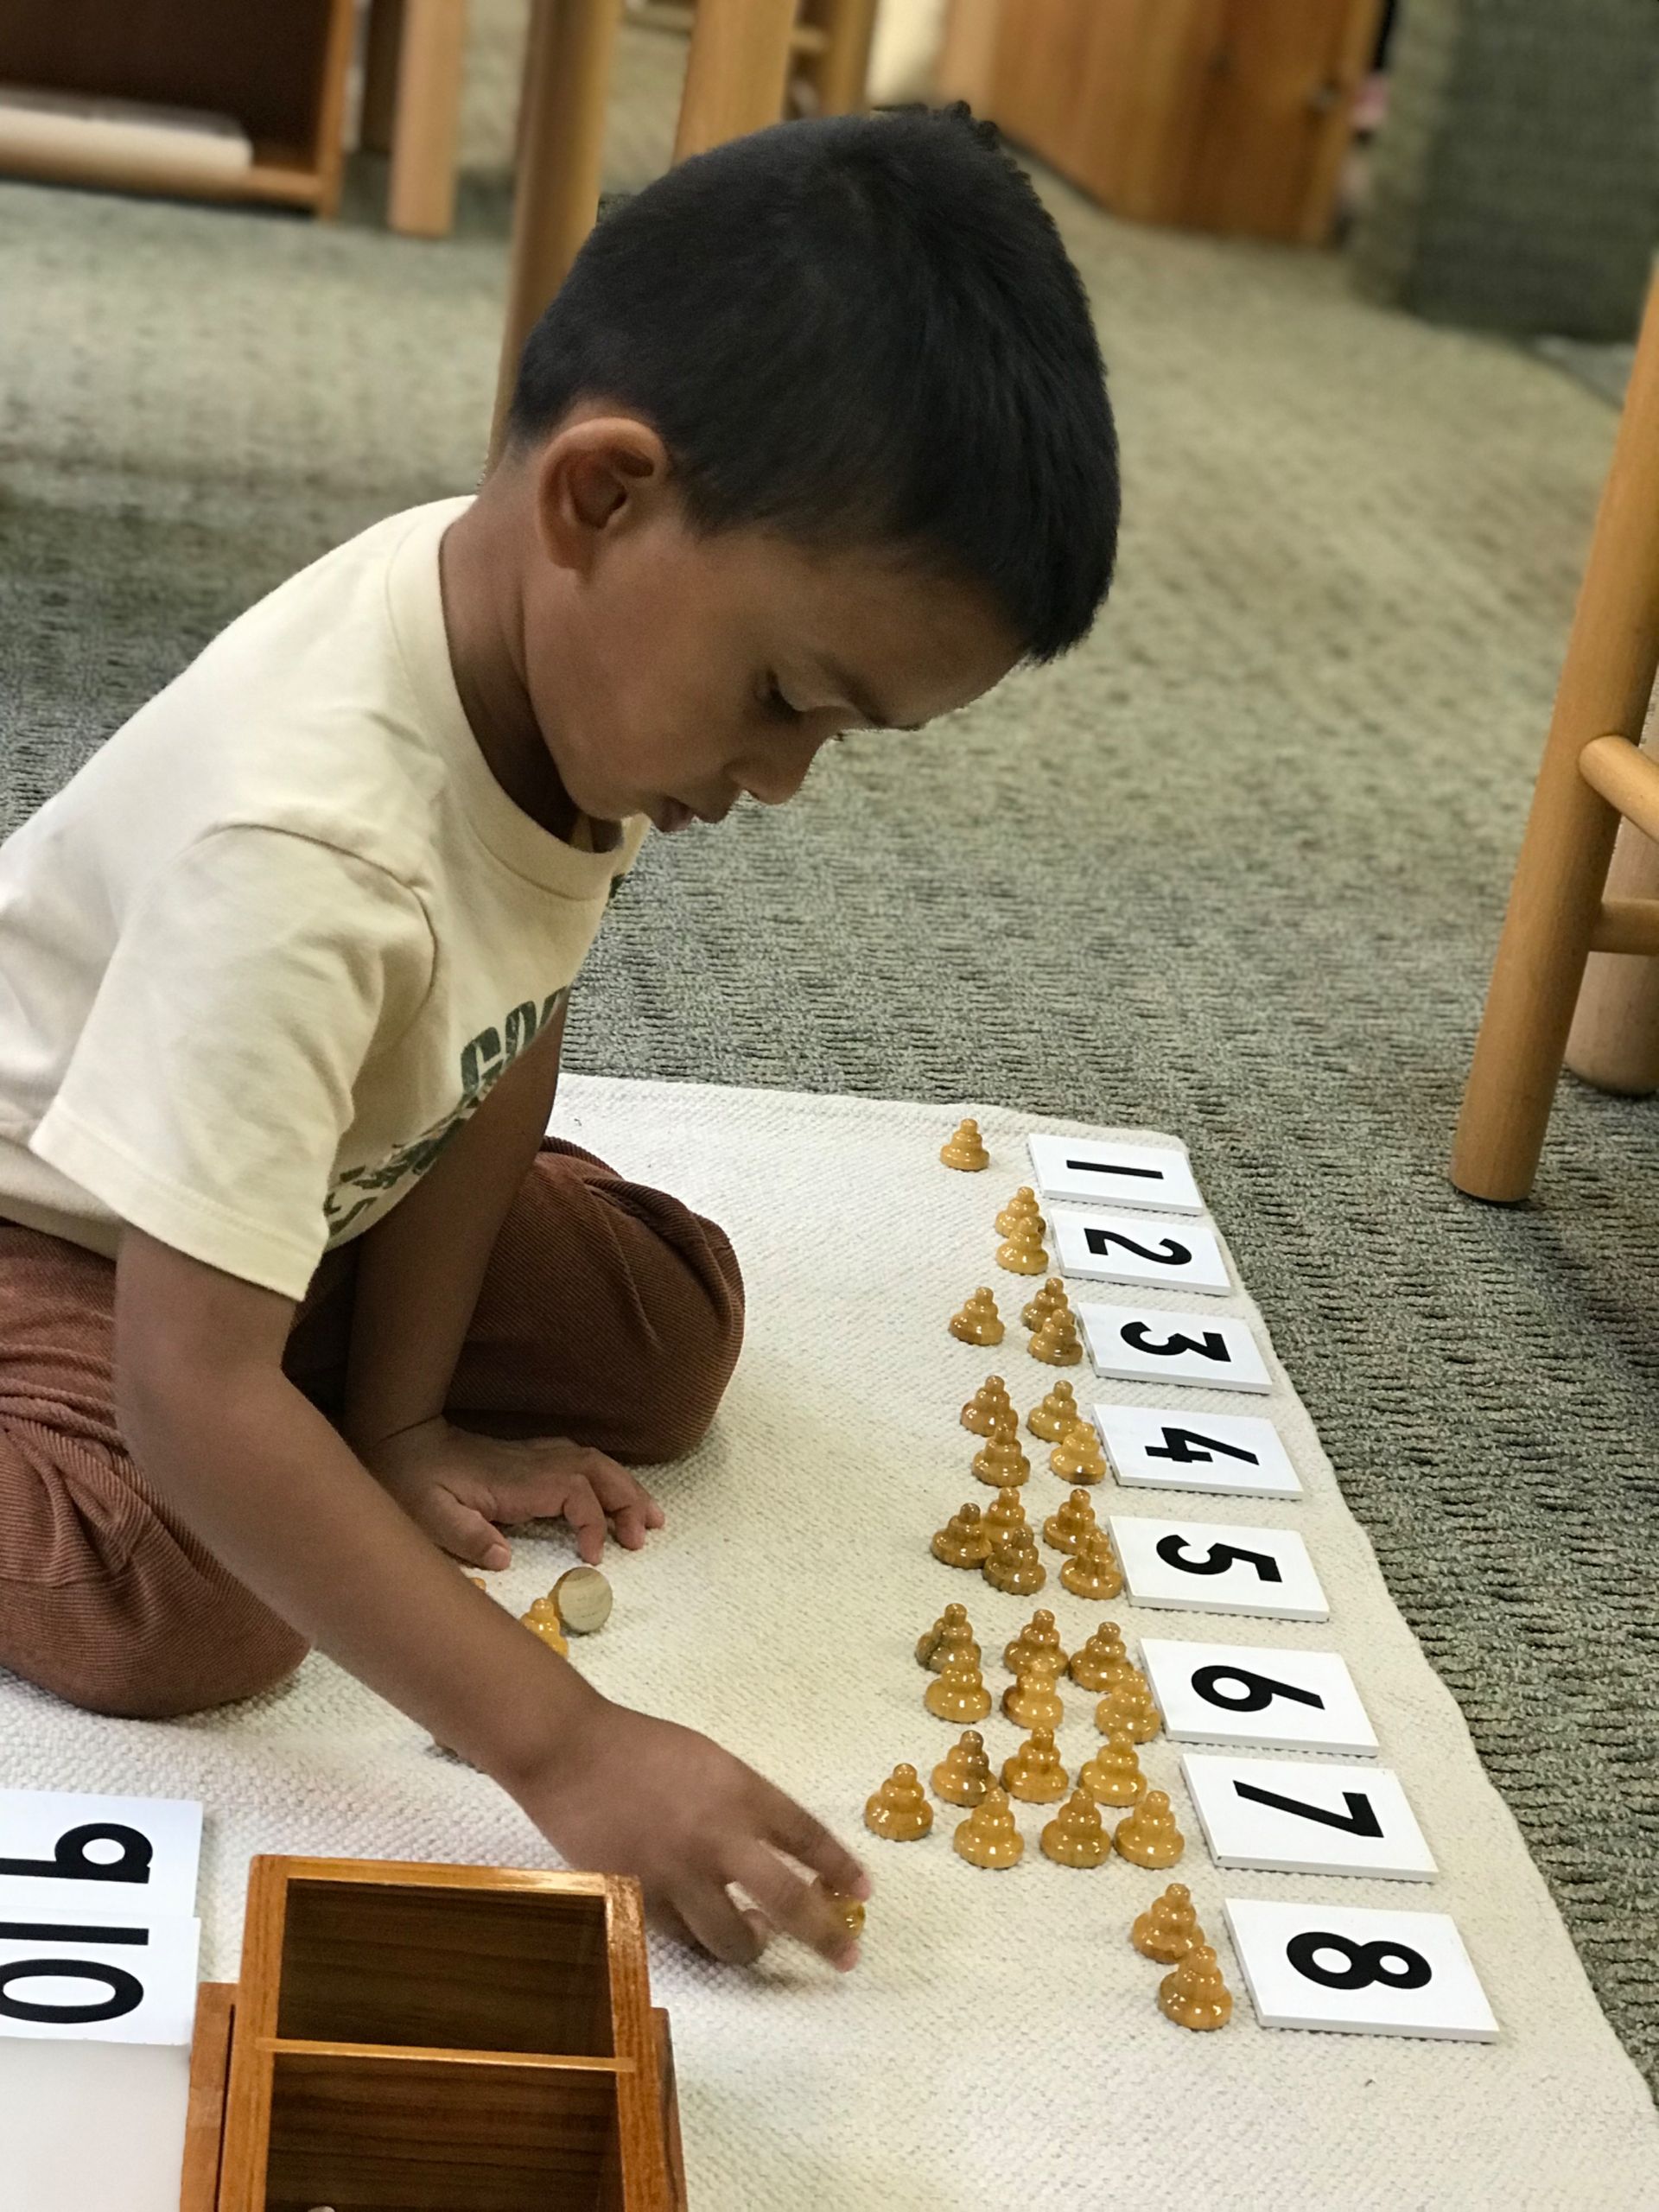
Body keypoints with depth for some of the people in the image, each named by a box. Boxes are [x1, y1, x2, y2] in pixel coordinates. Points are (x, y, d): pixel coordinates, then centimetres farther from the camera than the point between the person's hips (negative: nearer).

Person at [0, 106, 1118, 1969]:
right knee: (191, 1603, -29)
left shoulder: (562, 644, -19)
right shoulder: (306, 847, -42)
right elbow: (191, 1391, -42)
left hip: (316, 1169, 7)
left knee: (665, 1330, 0)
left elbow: (507, 1051, -6)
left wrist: (401, 1420, -7)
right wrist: (558, 1745, -42)